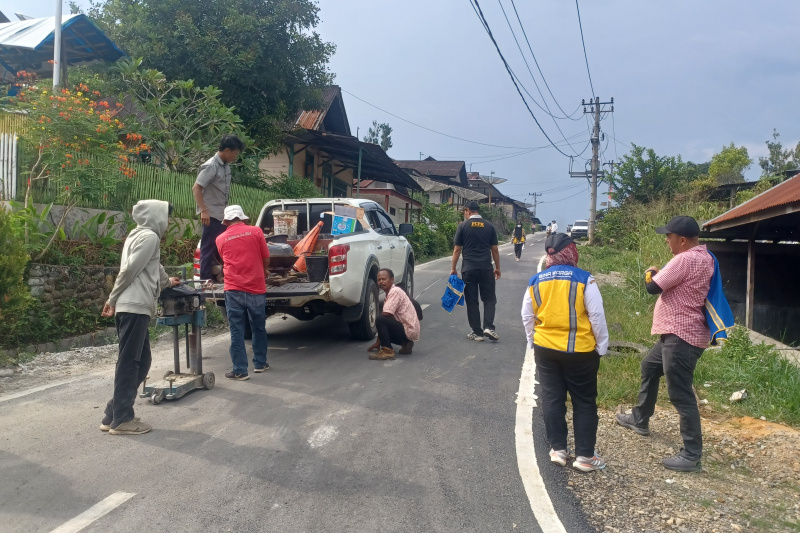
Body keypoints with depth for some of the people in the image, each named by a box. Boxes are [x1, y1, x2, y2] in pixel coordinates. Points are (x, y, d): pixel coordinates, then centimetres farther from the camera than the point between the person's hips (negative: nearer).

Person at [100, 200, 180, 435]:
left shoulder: (140, 235, 23)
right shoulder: (149, 236, -8)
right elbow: (129, 270, -14)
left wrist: (168, 281, 53)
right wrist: (112, 299, -5)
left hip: (134, 307, 10)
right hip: (134, 307, -10)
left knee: (141, 361, 11)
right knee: (129, 362, -6)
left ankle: (114, 414, 14)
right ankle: (121, 420, -1)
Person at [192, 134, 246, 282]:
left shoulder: (226, 165, 8)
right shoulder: (211, 166, -16)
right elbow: (196, 188, -18)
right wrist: (204, 211, -22)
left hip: (222, 214, 8)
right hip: (212, 214, -8)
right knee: (209, 248, -2)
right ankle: (205, 280, 5)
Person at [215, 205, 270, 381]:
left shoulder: (221, 239, 7)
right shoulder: (256, 231, 3)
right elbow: (266, 259, 6)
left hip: (233, 290, 0)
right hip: (256, 289, 0)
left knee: (237, 332, 3)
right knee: (259, 328, 16)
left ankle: (240, 371, 5)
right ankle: (260, 364, 26)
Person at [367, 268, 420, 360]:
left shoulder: (395, 291, -16)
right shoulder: (389, 293, 14)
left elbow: (386, 314, -24)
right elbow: (387, 316, 14)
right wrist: (378, 341, 12)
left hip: (408, 330, -10)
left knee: (380, 319, -24)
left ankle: (387, 351, -17)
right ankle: (406, 344, 14)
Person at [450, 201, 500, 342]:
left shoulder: (463, 226, 0)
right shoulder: (489, 226, 5)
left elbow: (457, 249, -1)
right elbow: (494, 249, 6)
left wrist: (453, 268, 6)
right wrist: (497, 267, 15)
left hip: (468, 269, -1)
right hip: (486, 268, 1)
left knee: (472, 301, 5)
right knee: (489, 298, 11)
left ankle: (477, 332, 7)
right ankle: (488, 327, -5)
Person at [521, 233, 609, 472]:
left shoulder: (535, 281, -1)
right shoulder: (583, 279, -12)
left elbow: (527, 317, 6)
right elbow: (597, 315, -11)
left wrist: (533, 342, 18)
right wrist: (601, 346, 0)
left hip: (545, 349, 3)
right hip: (580, 350, -3)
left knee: (552, 398, 14)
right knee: (584, 402, 10)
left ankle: (558, 449, 20)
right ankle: (584, 455, 14)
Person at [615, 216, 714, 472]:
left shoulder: (685, 259, -21)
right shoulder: (703, 257, 12)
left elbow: (653, 287, -19)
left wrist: (650, 273, 1)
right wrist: (661, 275, 7)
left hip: (682, 336, -11)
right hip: (678, 333, 11)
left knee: (680, 394, -6)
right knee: (649, 367, 27)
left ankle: (692, 455, 1)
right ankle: (640, 419, 42)